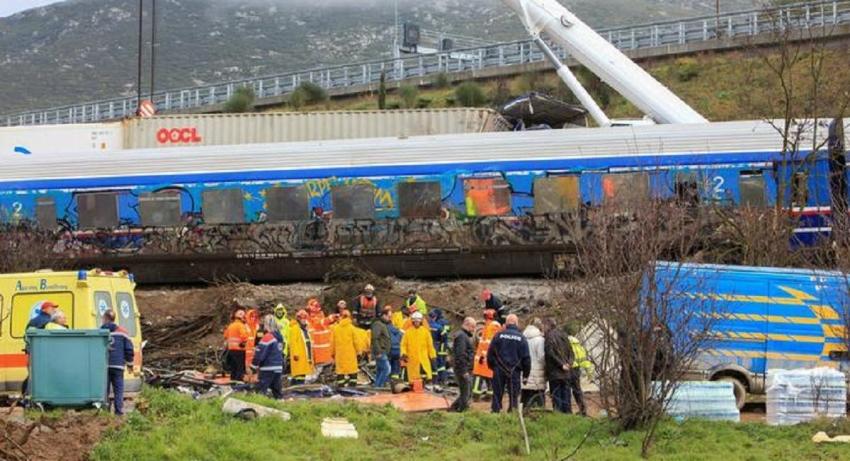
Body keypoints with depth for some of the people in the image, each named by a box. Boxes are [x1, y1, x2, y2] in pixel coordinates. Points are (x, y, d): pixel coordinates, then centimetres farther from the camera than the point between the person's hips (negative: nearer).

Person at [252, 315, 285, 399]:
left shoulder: (268, 337, -14)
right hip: (278, 368, 8)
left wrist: (254, 365, -11)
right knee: (277, 389, 15)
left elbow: (259, 353, -17)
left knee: (260, 389, -8)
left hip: (268, 368, -8)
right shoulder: (279, 337, 12)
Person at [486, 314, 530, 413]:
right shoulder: (521, 338, -1)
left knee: (497, 394, 6)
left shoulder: (499, 335, 0)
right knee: (513, 395, 4)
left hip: (499, 370, 1)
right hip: (514, 371, -1)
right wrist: (526, 373, 8)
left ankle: (495, 411, 4)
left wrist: (491, 366, 17)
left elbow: (490, 353, 4)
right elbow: (526, 357, -1)